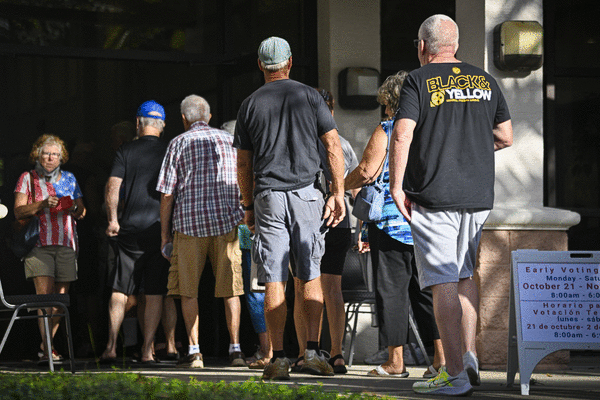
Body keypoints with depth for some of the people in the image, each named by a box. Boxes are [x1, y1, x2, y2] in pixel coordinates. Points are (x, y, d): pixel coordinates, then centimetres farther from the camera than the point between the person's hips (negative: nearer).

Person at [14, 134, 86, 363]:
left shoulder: (69, 179, 16)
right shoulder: (28, 178, 7)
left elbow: (82, 210, 18)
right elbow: (18, 211, -1)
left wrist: (76, 210, -6)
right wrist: (42, 204, -16)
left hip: (66, 244, 3)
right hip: (40, 245, -3)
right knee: (44, 296, -14)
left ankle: (46, 346, 17)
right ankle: (48, 350, -19)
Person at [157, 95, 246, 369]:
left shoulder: (179, 143, 3)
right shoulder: (230, 140, 11)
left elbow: (167, 194, 0)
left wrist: (165, 234, 5)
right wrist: (245, 217, 23)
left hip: (189, 222, -2)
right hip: (227, 221, 2)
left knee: (188, 289, 5)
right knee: (230, 288, 5)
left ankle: (194, 351, -1)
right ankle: (235, 348, -1)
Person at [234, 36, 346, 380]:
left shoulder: (250, 104, 7)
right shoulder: (310, 96, 4)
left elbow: (244, 164, 9)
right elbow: (334, 147, -1)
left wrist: (249, 206, 17)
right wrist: (338, 194, 2)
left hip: (267, 197, 0)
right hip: (306, 194, 0)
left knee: (274, 281, -1)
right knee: (310, 277, 7)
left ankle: (279, 358, -5)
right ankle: (313, 351, 0)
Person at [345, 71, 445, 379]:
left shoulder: (387, 131, -6)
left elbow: (367, 172, -11)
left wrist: (339, 186, 7)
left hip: (392, 219, -5)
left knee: (391, 289, 0)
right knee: (426, 289, 8)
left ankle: (395, 361, 1)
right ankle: (442, 355, -1)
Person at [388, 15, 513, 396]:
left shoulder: (419, 80, -4)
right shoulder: (485, 80, 10)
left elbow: (402, 135, -14)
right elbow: (505, 137, 14)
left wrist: (397, 186, -8)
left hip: (434, 196, -5)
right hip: (479, 194, 5)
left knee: (444, 282, -4)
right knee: (467, 276, 19)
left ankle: (456, 374, -6)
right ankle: (470, 356, 11)